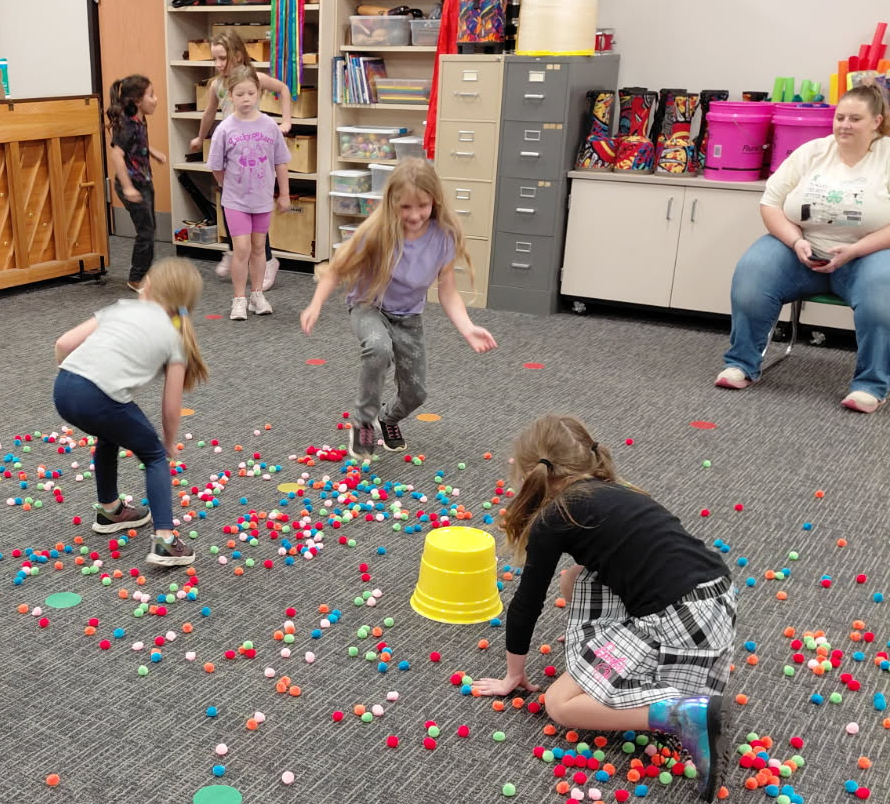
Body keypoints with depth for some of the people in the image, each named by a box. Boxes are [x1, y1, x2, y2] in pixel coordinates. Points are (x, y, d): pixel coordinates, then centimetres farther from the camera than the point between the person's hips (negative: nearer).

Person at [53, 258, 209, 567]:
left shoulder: (121, 307, 23)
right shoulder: (176, 337, 14)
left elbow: (63, 344, 15)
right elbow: (171, 407, 15)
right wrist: (170, 443, 32)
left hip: (63, 389, 5)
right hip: (101, 399, -5)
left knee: (109, 435, 35)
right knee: (155, 456, 18)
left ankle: (109, 511, 50)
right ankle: (165, 542, 6)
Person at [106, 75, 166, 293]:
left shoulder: (140, 122, 4)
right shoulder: (128, 125, -23)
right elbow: (117, 155, -31)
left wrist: (153, 152, 10)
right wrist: (127, 187, -33)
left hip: (144, 182, 9)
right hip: (133, 184, -9)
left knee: (148, 230, 17)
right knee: (145, 232, -4)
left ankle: (144, 275, 29)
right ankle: (136, 279, 8)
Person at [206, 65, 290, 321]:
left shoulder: (269, 125, -5)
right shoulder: (225, 129, -10)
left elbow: (280, 163, 3)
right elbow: (217, 167, -1)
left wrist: (284, 194, 5)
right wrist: (231, 187, 8)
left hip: (263, 199, 2)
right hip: (235, 200, -2)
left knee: (258, 247, 13)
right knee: (241, 249, -6)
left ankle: (257, 295, 25)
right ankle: (239, 299, 6)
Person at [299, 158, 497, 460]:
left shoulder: (444, 236, -20)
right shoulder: (377, 232, -27)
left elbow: (448, 292, -15)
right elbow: (337, 270, -15)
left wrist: (468, 329, -30)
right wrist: (316, 306, -29)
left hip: (409, 317, 3)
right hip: (368, 307, -3)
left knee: (415, 393, 6)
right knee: (379, 347, -37)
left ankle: (389, 417, 45)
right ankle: (363, 423, -13)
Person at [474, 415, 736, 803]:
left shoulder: (553, 518, -2)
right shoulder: (613, 495, 20)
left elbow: (526, 604, 5)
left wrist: (513, 675, 20)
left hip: (679, 625, -9)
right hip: (714, 604, 9)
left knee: (560, 704, 0)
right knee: (575, 583, 22)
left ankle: (686, 715, -16)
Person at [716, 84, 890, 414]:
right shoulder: (811, 152, 5)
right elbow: (771, 203, 2)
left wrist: (853, 250, -22)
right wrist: (796, 242, -15)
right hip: (802, 250, 3)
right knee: (751, 273, -24)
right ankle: (741, 363, -10)